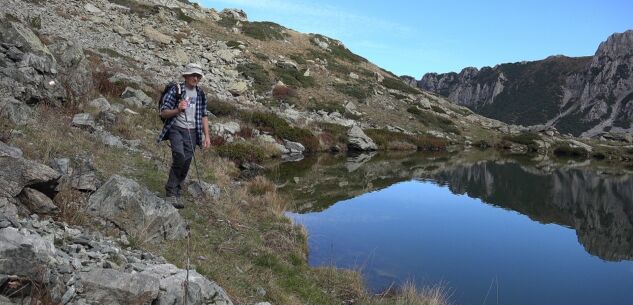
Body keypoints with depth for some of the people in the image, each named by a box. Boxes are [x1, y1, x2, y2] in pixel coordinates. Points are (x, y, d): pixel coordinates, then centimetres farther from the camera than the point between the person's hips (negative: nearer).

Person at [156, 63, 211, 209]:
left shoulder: (200, 94, 11)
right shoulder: (175, 90, -3)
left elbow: (204, 116, 16)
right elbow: (163, 113, -3)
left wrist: (207, 135, 9)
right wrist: (177, 110, -21)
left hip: (192, 131, 4)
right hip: (176, 128, -4)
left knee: (186, 163, 1)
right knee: (179, 156, -25)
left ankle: (176, 194, 15)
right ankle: (171, 192, -12)